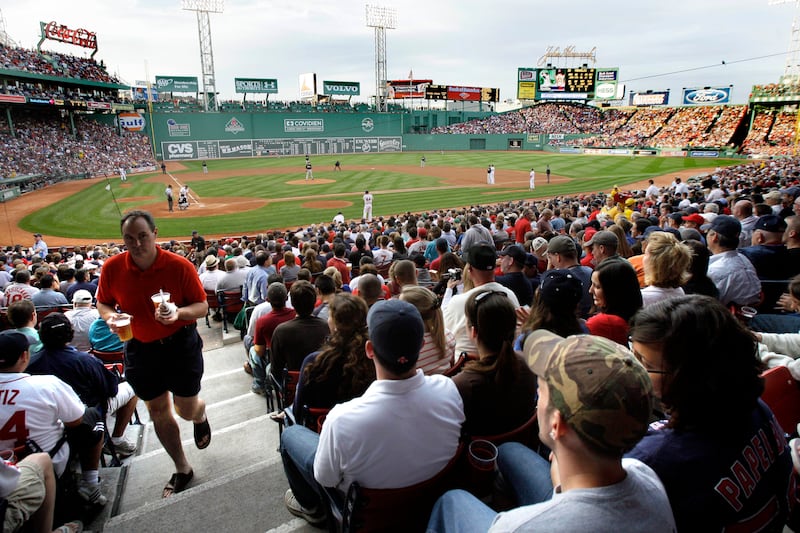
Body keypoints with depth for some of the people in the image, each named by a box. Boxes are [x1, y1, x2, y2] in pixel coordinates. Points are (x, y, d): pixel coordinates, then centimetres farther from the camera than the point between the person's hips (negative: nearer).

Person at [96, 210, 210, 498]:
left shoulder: (180, 266, -18)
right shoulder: (112, 268, -9)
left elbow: (202, 306, -10)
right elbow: (103, 303, 6)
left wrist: (179, 312, -31)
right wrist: (110, 317, -16)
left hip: (180, 344, -3)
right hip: (140, 348, 3)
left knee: (187, 409, 6)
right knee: (158, 410, 13)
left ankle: (201, 416, 48)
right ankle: (182, 469, 33)